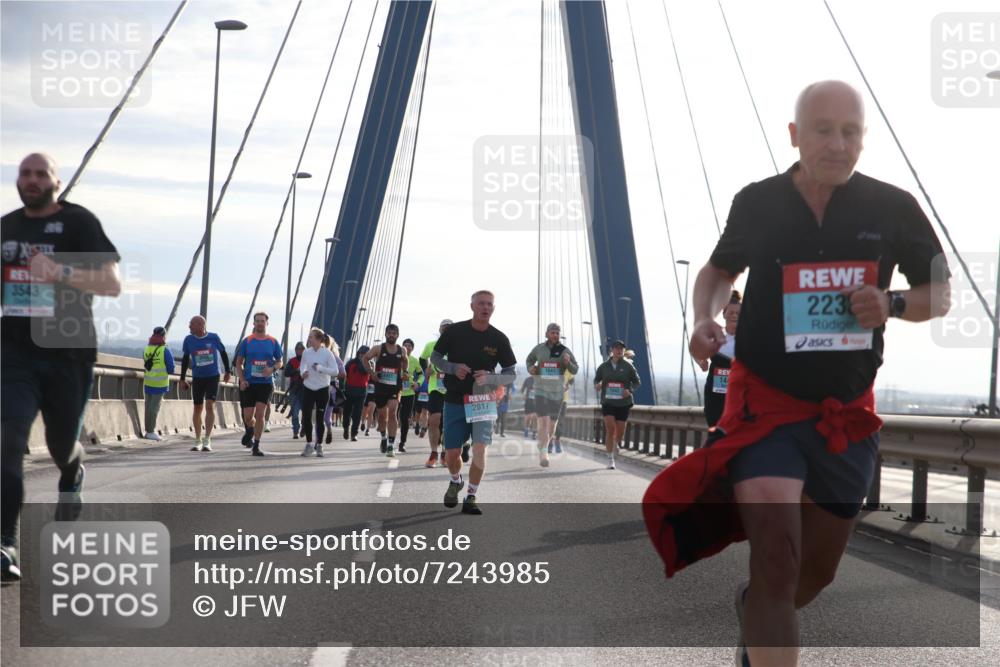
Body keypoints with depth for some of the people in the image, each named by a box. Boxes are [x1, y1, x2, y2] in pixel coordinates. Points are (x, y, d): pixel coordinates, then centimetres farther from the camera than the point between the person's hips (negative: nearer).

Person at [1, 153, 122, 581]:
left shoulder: (79, 222, -4)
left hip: (68, 355, -2)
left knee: (61, 446, 13)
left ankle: (72, 476, 51)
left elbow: (113, 284, -13)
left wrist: (60, 273, -27)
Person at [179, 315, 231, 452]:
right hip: (197, 378, 2)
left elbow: (223, 353, 8)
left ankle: (207, 440, -15)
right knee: (198, 408, 7)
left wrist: (227, 371, 14)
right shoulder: (189, 340, -2)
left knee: (210, 406, -14)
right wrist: (182, 379, 9)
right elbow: (185, 359, 8)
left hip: (213, 376, -2)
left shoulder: (213, 337, -7)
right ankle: (198, 441, 20)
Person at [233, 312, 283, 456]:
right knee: (248, 417, 2)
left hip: (266, 383, 0)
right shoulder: (247, 341, 2)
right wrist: (242, 380, -8)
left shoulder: (273, 342, 4)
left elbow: (279, 362, 11)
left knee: (260, 415, -10)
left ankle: (256, 446, -2)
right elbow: (238, 362, 5)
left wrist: (272, 368, -11)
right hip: (248, 383, 1)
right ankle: (250, 431, 38)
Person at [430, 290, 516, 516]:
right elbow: (435, 357, 7)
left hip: (483, 401, 0)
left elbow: (511, 374, 2)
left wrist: (489, 378, -19)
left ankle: (471, 498, -3)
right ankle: (455, 482, 37)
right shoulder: (454, 332, -4)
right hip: (454, 401, 1)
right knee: (451, 454, 3)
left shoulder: (499, 339, -3)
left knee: (479, 448, -17)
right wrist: (453, 368, -14)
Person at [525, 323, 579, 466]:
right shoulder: (539, 348, 1)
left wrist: (568, 362, -20)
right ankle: (543, 454, -21)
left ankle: (543, 446, 36)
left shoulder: (565, 351, -1)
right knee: (543, 421, -17)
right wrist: (530, 368, -1)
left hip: (557, 392, 2)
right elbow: (529, 360, 20)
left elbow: (575, 370, 0)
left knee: (552, 423, 11)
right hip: (541, 390, -2)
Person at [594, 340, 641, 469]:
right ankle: (610, 459, -7)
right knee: (610, 429, -14)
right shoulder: (604, 367, 2)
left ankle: (615, 444, 43)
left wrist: (630, 390, -13)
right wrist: (597, 386, -9)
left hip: (623, 403, 1)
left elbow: (636, 382, 6)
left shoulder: (628, 367, -1)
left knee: (620, 432, 6)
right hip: (608, 402, -1)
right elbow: (596, 379, 14)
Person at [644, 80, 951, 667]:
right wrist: (705, 318, -7)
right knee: (776, 559, -19)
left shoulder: (893, 208, -5)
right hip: (766, 402, -2)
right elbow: (720, 269, 14)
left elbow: (941, 294, 5)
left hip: (846, 413, 3)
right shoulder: (758, 203, -5)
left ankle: (755, 616, 50)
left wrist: (891, 305, -17)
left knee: (818, 570, 16)